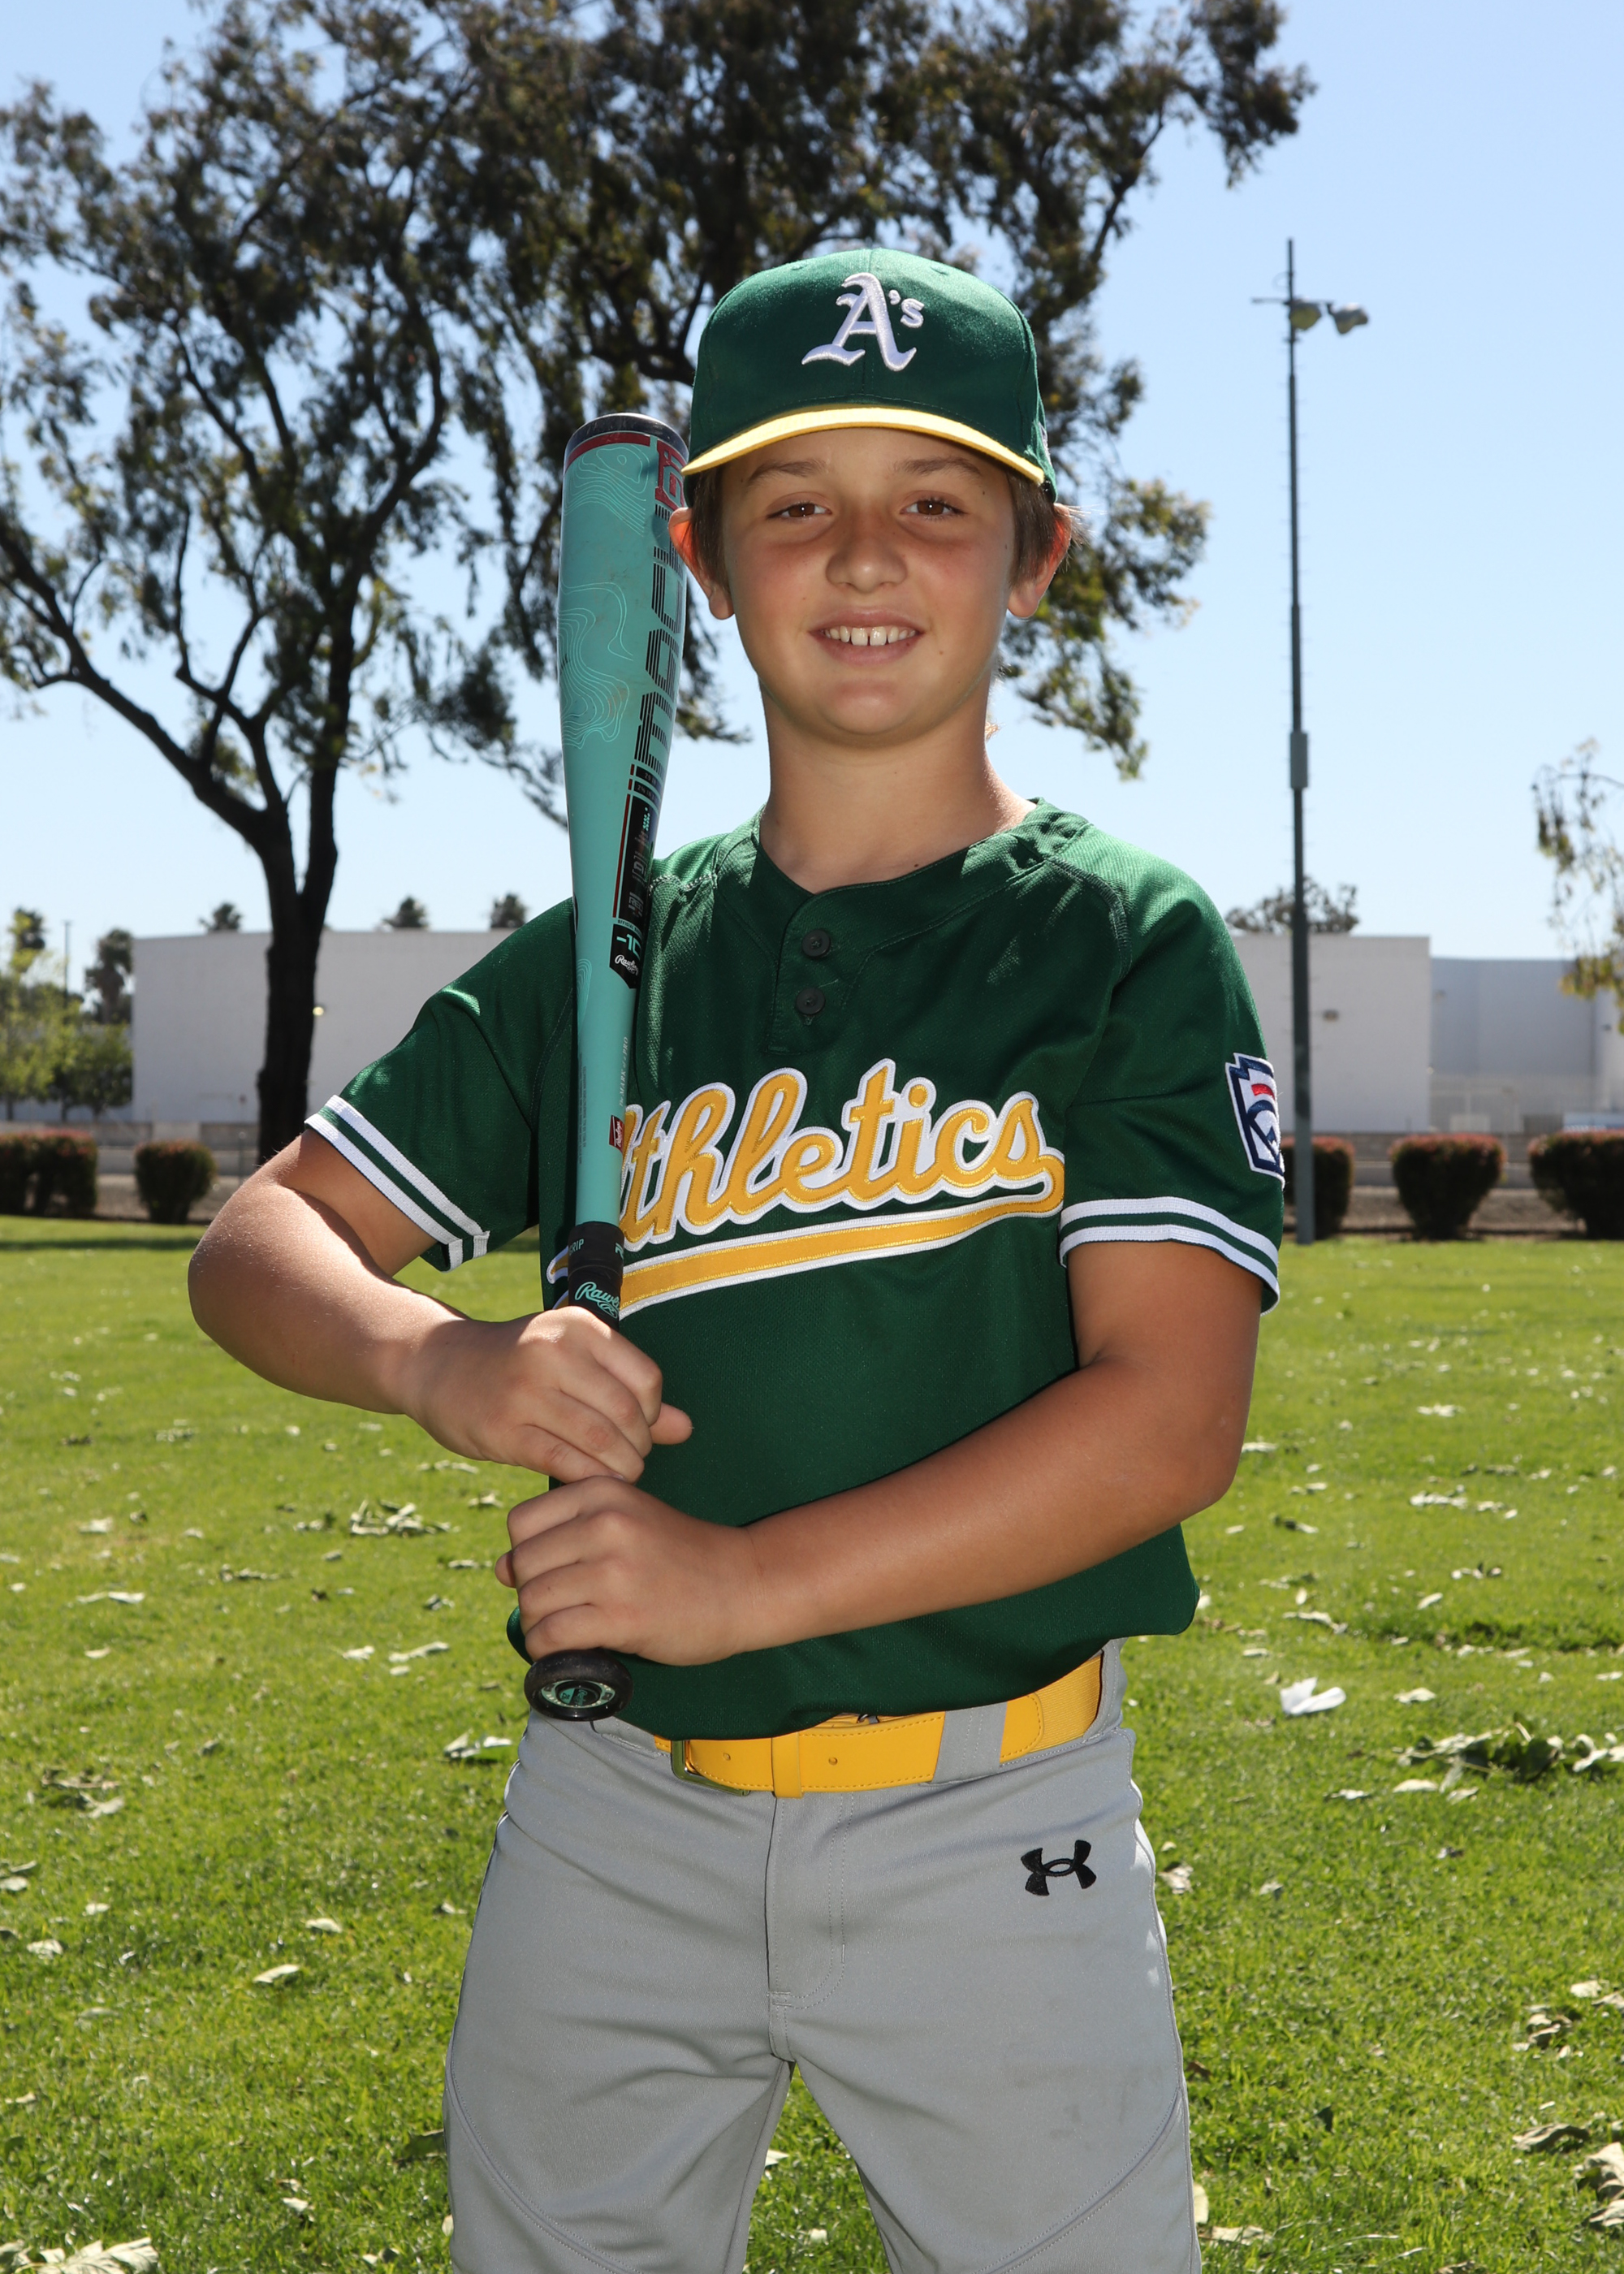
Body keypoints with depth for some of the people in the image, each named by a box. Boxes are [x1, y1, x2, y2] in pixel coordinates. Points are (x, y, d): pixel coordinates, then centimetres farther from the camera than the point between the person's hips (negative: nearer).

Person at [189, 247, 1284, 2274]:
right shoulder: (594, 967, 6)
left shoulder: (1129, 944, -4)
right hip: (611, 1816, 3)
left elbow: (1171, 1420, -13)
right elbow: (254, 1244, 7)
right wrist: (435, 1359, -15)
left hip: (986, 1822, -3)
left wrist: (749, 1580, -19)